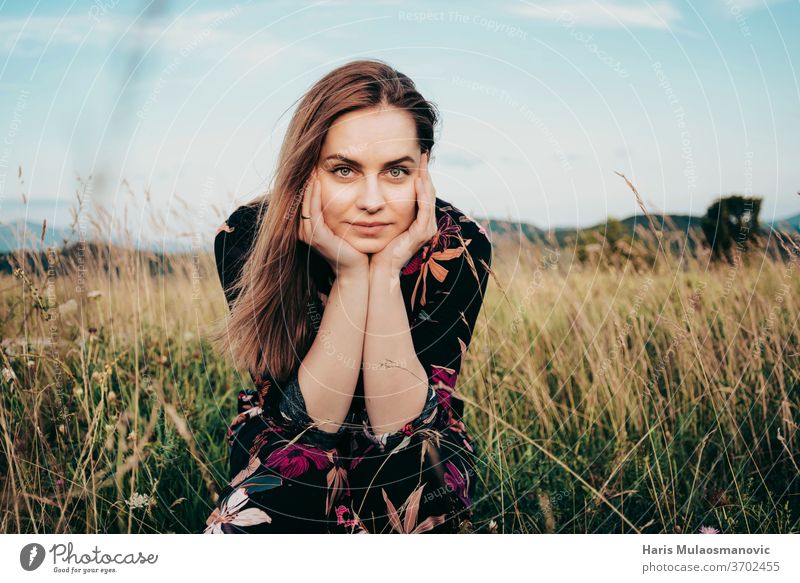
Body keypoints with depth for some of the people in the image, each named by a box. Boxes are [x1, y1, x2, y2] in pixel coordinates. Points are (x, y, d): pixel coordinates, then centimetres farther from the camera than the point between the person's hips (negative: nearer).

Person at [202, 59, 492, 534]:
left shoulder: (457, 244, -22)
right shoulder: (247, 237, -22)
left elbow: (399, 425, -25)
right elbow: (306, 421, -24)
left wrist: (386, 271, -34)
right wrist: (349, 274, -34)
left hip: (412, 457, 1)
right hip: (287, 446, 0)